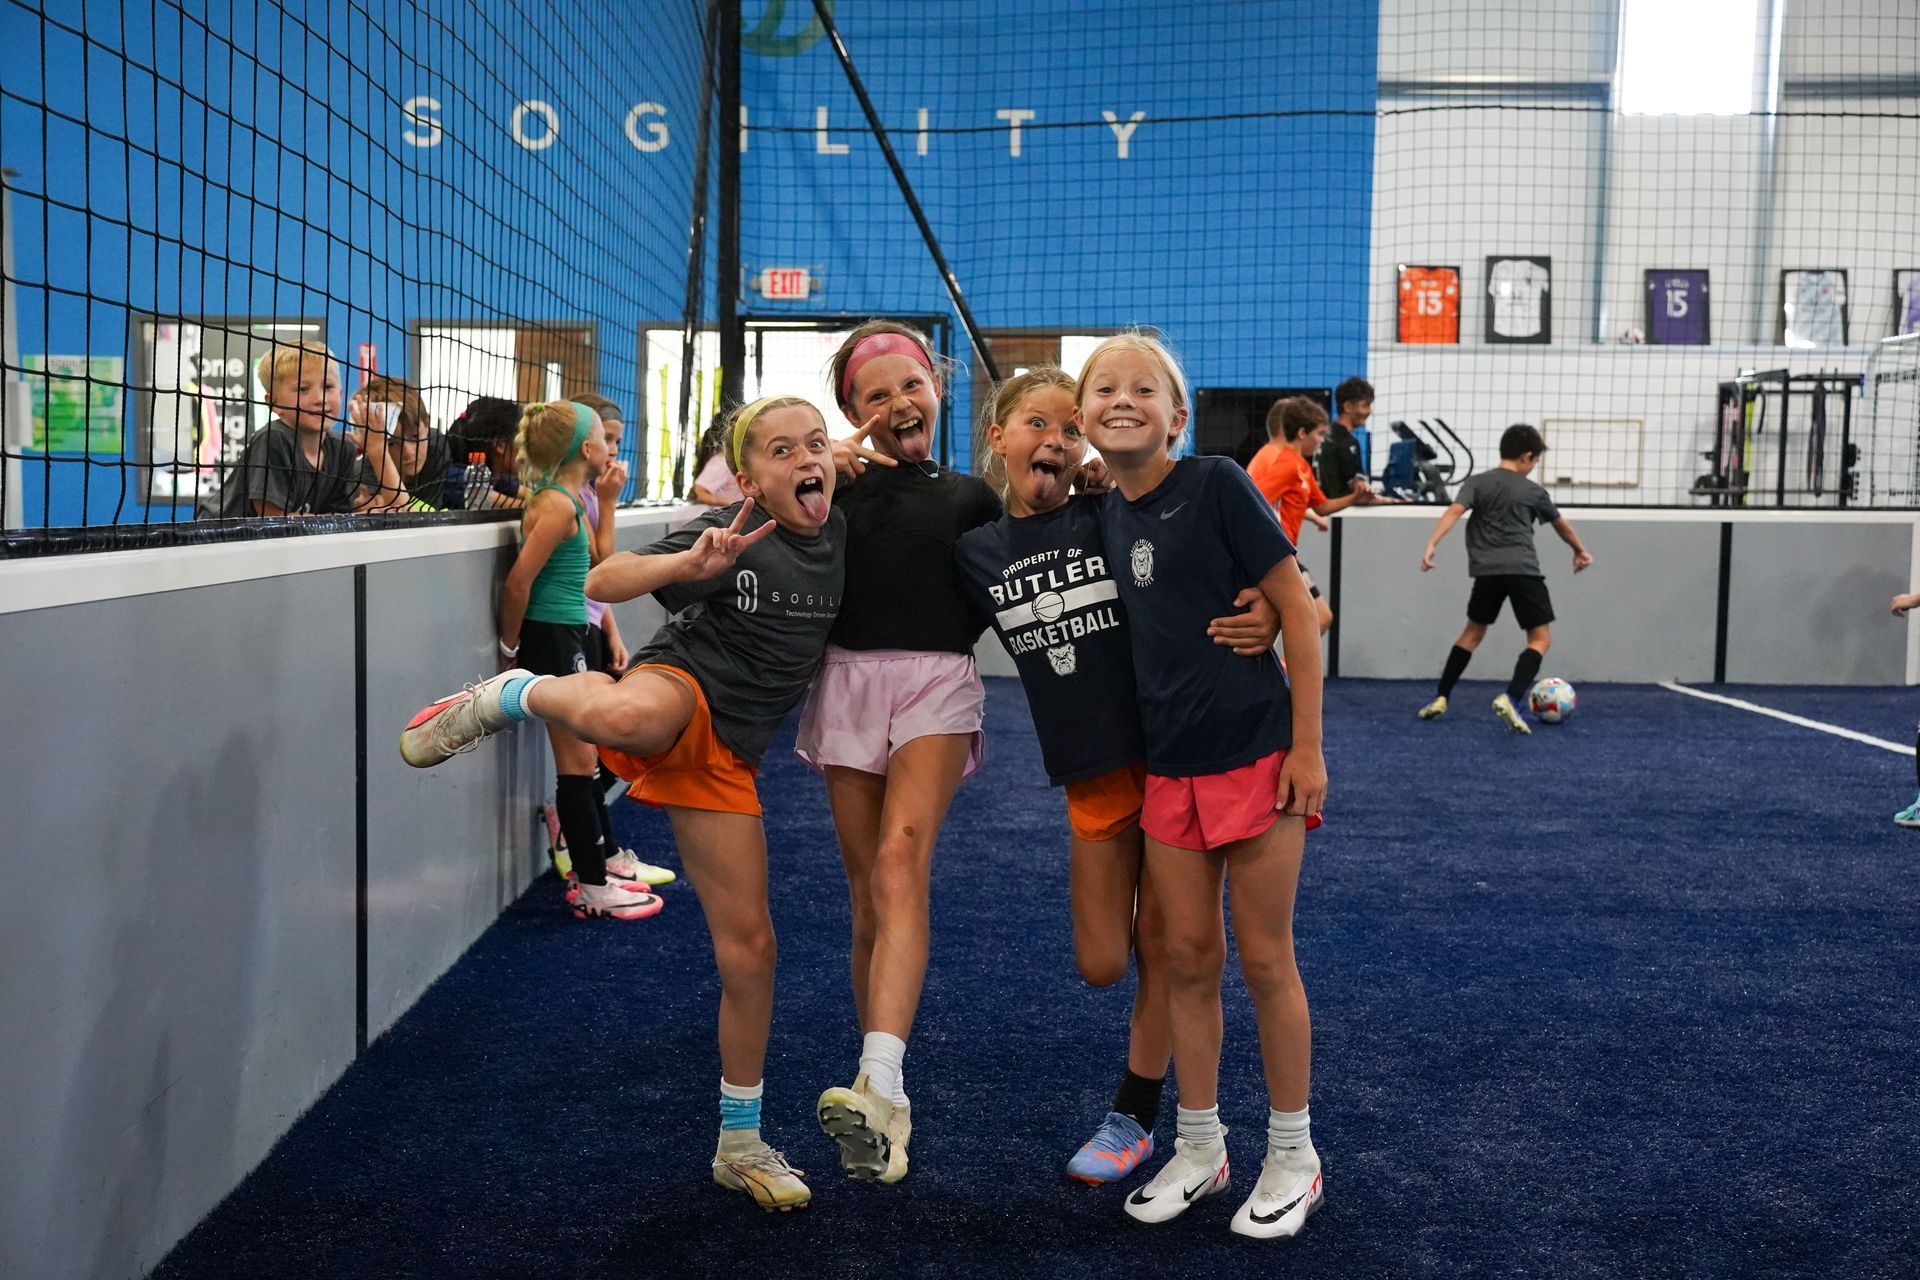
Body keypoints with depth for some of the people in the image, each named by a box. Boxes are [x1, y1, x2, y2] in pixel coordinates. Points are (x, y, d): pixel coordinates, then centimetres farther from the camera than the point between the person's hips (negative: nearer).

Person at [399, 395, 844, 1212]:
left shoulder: (839, 533, 5)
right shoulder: (731, 533, -12)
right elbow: (604, 582, -20)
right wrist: (687, 566, -34)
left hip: (727, 755, 5)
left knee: (748, 947, 5)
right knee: (628, 717, -45)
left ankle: (741, 1144, 25)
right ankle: (511, 696, -6)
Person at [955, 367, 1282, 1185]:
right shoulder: (976, 552, 1)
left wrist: (1269, 612, -27)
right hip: (1092, 776, 3)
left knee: (1160, 950, 6)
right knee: (1101, 964, 6)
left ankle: (1134, 1119, 24)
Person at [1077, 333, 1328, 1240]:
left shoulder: (1217, 485, -12)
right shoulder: (1108, 515, 5)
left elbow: (1297, 612, -11)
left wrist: (1307, 748, -12)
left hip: (1254, 754, -5)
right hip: (1168, 765, 5)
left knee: (1263, 959, 4)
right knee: (1187, 958, 11)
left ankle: (1292, 1155, 22)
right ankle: (1199, 1147, 27)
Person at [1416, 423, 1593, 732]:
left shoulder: (1477, 482, 10)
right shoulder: (1533, 491, 12)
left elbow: (1454, 512, -8)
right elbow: (1561, 524, 28)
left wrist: (1431, 544, -16)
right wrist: (1579, 551, 45)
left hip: (1487, 571, 3)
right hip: (1523, 571, -2)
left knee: (1473, 631, 20)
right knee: (1541, 639, 4)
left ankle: (1440, 699, 15)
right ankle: (1510, 698, -17)